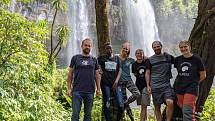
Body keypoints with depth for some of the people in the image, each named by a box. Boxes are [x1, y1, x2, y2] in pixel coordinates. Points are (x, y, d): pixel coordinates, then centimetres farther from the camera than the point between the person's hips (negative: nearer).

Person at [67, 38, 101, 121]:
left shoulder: (94, 60, 11)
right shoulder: (75, 58, 6)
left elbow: (97, 75, 12)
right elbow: (70, 74, 5)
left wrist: (98, 89, 4)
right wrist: (69, 88, -2)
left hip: (90, 91, 2)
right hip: (77, 90, -2)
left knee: (88, 113, 9)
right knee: (75, 113, -3)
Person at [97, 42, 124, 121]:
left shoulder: (117, 58, 16)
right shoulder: (101, 58, 10)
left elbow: (120, 70, 8)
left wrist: (116, 81, -4)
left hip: (115, 83, 2)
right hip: (105, 84, -2)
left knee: (121, 105, -7)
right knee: (107, 105, -3)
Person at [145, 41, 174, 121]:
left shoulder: (169, 57, 7)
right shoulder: (150, 60, 4)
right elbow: (147, 73, 6)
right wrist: (148, 86, 0)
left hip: (166, 85, 0)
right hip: (155, 87, 0)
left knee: (170, 103, -19)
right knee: (157, 107, 5)